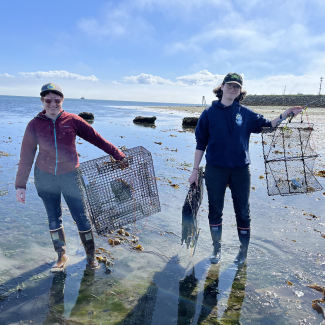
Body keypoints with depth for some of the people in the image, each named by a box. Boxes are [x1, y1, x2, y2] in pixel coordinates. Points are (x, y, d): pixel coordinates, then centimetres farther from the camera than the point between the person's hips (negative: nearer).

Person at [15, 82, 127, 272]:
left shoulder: (72, 121, -8)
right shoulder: (35, 124, -6)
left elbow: (97, 139, -6)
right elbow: (26, 156, -2)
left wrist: (118, 155, -8)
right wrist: (20, 185, -1)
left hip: (70, 176, -1)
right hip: (45, 178, 2)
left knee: (82, 218, 2)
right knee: (54, 219, 13)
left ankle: (91, 255, 22)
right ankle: (62, 257, 31)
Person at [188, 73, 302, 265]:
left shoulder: (246, 114, 5)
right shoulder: (209, 114, 0)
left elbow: (266, 125, 13)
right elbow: (200, 143, 1)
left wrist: (286, 115, -2)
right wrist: (195, 170, 0)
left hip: (240, 170, 1)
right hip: (215, 170, -1)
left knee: (243, 211, 8)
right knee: (215, 210, 8)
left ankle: (244, 250, 26)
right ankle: (217, 248, 27)